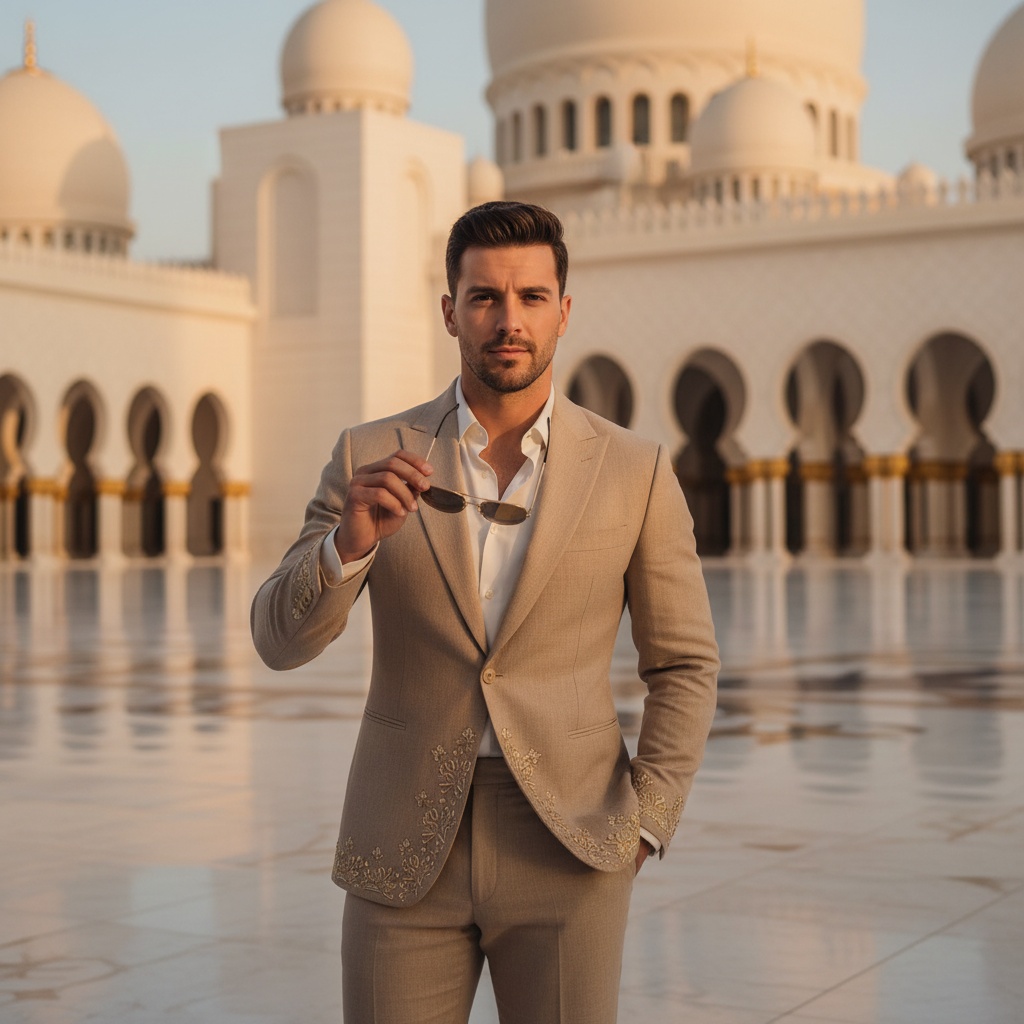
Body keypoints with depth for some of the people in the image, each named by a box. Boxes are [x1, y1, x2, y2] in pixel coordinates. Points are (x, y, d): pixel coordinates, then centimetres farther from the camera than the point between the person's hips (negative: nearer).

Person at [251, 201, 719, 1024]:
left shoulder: (636, 472, -1)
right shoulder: (372, 459, 0)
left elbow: (684, 665, 5)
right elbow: (281, 640, -5)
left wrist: (643, 828, -6)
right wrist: (350, 537, -25)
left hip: (566, 850, 0)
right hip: (406, 851, 1)